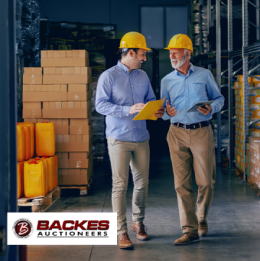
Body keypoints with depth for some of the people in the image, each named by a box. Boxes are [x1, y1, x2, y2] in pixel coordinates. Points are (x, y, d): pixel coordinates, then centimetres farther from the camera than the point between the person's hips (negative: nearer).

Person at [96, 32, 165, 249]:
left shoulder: (143, 76, 12)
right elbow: (101, 104, -14)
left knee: (142, 183, 10)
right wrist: (128, 110, -24)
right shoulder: (109, 76, -5)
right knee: (120, 185, -4)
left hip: (141, 138, 5)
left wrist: (157, 111, -7)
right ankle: (121, 231, 5)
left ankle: (138, 222, 29)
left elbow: (151, 100, 16)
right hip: (119, 139, -5)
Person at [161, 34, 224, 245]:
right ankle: (190, 230, 4)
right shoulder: (167, 81, 10)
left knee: (205, 182, 1)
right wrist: (167, 112, -11)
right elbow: (164, 111, 12)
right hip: (177, 134, 2)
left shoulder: (205, 75, 5)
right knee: (182, 183, -2)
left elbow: (219, 98, 10)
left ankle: (201, 218, 28)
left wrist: (211, 108, -11)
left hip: (202, 132, -1)